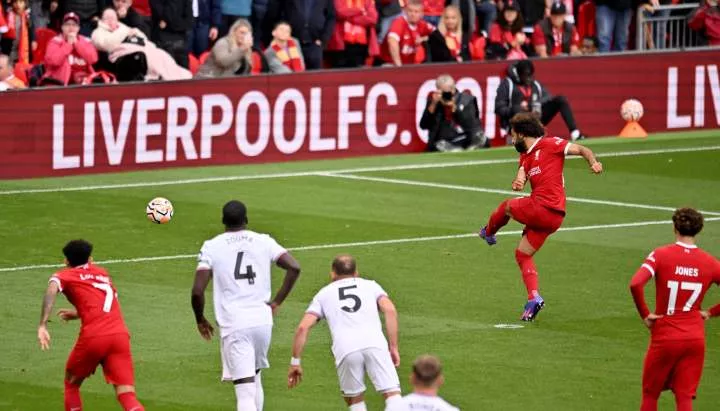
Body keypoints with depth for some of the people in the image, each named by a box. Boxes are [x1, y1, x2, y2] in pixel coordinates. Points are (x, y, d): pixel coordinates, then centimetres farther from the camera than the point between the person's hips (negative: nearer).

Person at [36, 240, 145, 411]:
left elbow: (52, 290, -9)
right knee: (127, 396, -6)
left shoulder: (64, 276, 14)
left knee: (72, 383, 23)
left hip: (93, 336, -3)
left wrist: (42, 326, -19)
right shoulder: (102, 273, 29)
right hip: (120, 334, 3)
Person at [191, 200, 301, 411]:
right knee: (254, 377, 27)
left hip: (233, 325, -3)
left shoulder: (211, 247, -1)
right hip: (263, 320, 3)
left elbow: (197, 291, -7)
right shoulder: (264, 242, 6)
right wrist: (277, 302, 4)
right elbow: (294, 267, -4)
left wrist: (200, 320, 10)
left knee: (245, 392, -8)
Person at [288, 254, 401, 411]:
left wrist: (295, 362, 21)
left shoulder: (324, 294, 28)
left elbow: (303, 327, 16)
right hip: (375, 344, 0)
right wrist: (393, 348, 10)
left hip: (345, 349, 0)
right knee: (392, 394, -4)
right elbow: (390, 310, 9)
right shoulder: (370, 285, 27)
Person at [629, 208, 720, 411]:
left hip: (665, 336, -2)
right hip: (695, 338, 2)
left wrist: (645, 314, -8)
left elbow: (636, 284, -22)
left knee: (650, 395, 15)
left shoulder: (661, 255, -8)